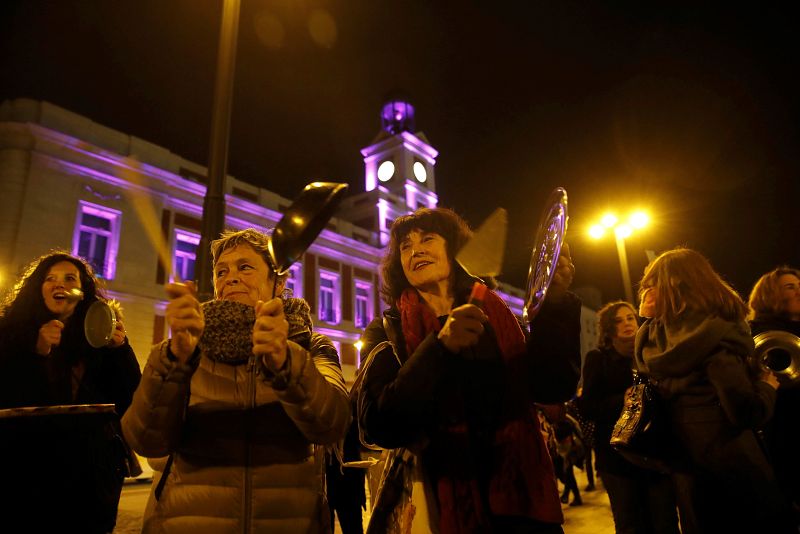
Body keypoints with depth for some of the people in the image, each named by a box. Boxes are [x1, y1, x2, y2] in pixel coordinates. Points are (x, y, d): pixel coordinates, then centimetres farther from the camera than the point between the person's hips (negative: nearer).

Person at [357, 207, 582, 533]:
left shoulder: (493, 314, 1)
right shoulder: (387, 331, -6)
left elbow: (553, 389, -6)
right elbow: (379, 426, -18)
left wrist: (555, 304, -18)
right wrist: (440, 347, -29)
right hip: (444, 504, -2)